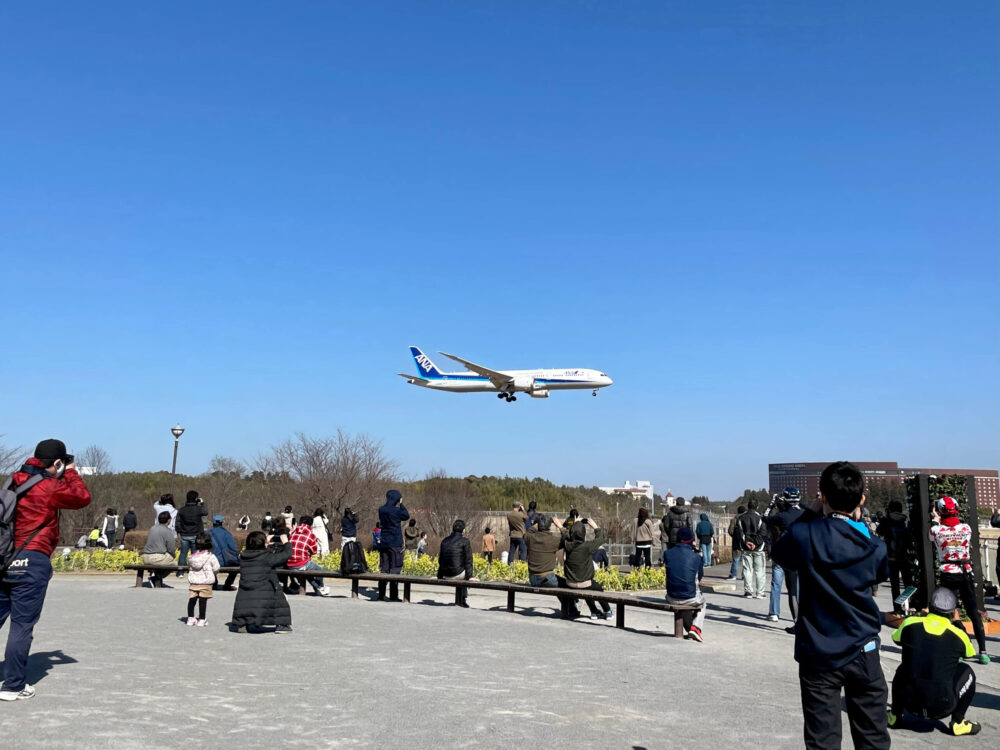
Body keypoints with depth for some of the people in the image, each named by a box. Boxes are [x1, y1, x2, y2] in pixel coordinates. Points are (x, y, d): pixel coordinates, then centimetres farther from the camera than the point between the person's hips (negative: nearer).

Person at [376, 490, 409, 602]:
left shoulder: (381, 510, 3)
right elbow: (406, 516, 3)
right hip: (395, 543, -6)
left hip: (383, 543, 6)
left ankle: (381, 595, 10)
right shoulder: (396, 511, -13)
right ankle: (393, 596, 1)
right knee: (395, 569, 0)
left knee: (383, 569, 9)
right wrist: (401, 504, 9)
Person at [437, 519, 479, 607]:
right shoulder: (464, 541, -5)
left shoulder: (445, 540, 12)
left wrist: (439, 576, 25)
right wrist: (469, 576, -5)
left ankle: (460, 602, 35)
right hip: (457, 574, -6)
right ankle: (462, 601, 29)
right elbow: (468, 560, -8)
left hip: (446, 576, 6)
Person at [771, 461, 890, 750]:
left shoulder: (804, 536, -14)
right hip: (863, 652, 2)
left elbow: (778, 552, 7)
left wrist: (811, 514, 6)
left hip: (818, 655, -1)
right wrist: (858, 522, 10)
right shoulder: (873, 546, -6)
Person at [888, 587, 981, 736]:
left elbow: (896, 639, 22)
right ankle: (958, 723, 17)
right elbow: (969, 653, 19)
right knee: (966, 672, 20)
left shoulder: (910, 624, -2)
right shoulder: (958, 635, -4)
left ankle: (895, 716, 29)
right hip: (942, 707, -2)